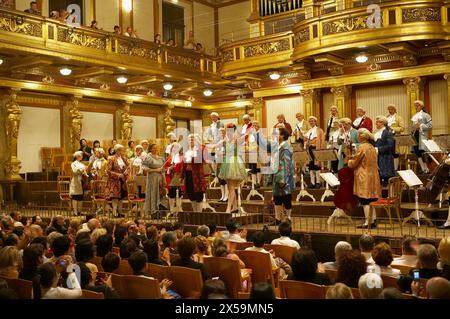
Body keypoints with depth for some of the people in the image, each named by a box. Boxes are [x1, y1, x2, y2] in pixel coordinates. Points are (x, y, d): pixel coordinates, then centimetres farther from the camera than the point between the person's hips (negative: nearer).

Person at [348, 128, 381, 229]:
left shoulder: (362, 147, -13)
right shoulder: (372, 147, 13)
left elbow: (354, 163, -10)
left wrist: (350, 161, 11)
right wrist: (354, 159, 22)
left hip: (364, 177, -9)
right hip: (373, 176, 9)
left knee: (365, 200, -6)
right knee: (372, 200, 11)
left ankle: (368, 222, -6)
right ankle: (373, 221, 14)